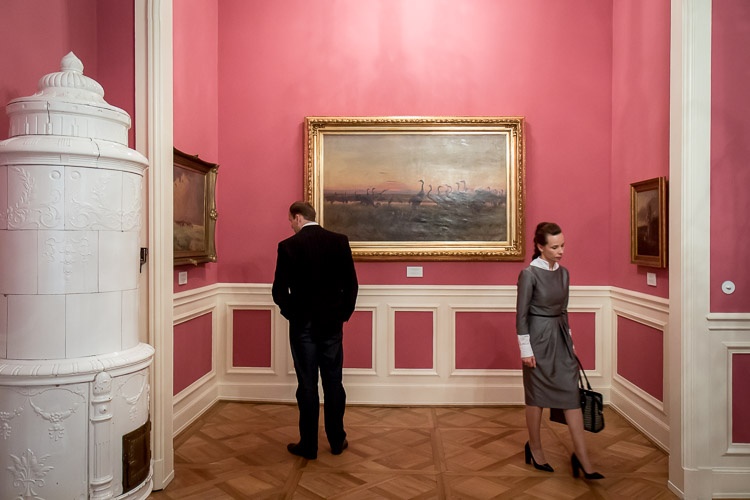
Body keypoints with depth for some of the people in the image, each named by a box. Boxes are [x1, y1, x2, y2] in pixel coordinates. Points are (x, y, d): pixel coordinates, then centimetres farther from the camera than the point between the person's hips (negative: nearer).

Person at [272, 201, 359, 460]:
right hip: (332, 324, 2)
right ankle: (337, 440, 23)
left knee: (307, 385, 6)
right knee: (333, 383, 12)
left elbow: (279, 290, -8)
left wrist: (291, 314, 7)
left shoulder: (288, 246, -9)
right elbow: (351, 284, -2)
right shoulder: (339, 241, -2)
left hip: (302, 325, -2)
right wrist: (343, 314, 8)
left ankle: (308, 445, 16)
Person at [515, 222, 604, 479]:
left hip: (561, 337, 6)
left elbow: (563, 310, 15)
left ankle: (582, 457, 9)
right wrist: (526, 349, -14)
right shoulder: (529, 273, -14)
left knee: (572, 394, 2)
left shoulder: (563, 273, 7)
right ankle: (534, 448, 26)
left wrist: (570, 340, 16)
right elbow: (521, 314, -13)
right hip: (539, 338, -6)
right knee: (537, 396, 8)